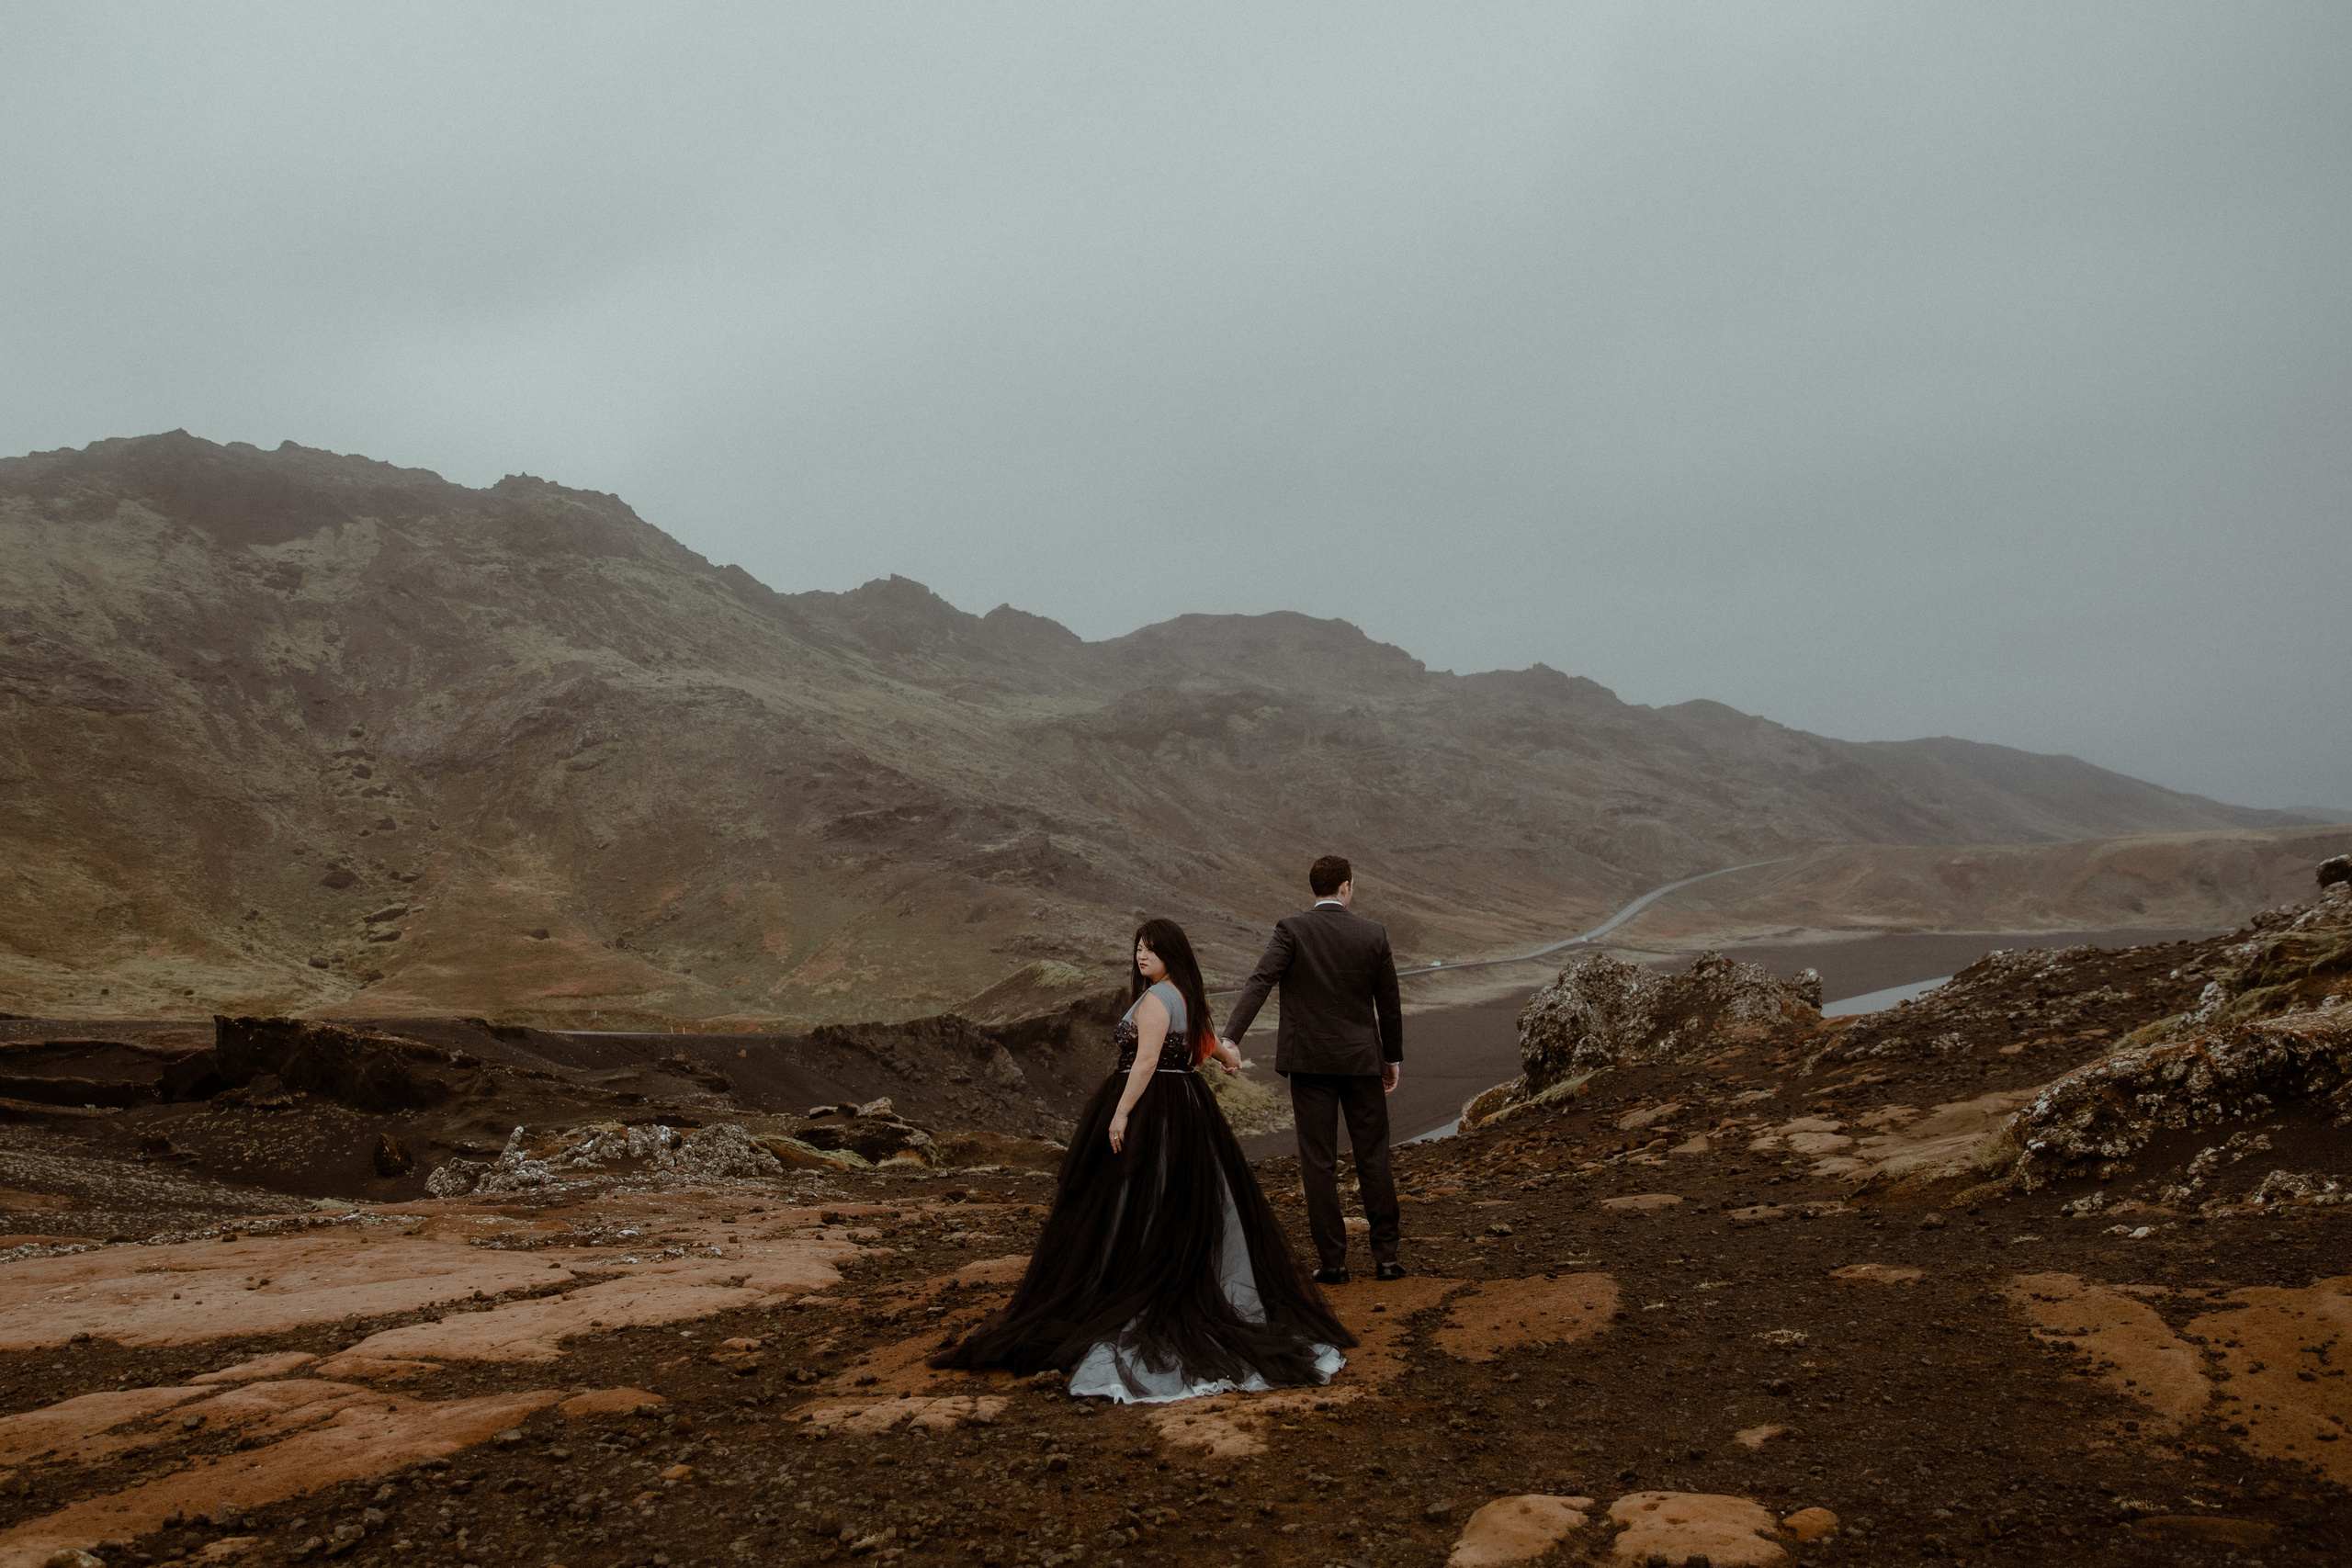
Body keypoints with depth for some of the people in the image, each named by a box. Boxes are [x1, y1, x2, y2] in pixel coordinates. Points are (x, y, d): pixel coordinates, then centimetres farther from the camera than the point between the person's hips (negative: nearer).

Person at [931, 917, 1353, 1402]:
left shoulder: (1155, 999, -16)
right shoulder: (1188, 996, 12)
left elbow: (1146, 1061, -23)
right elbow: (1203, 1040, 30)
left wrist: (1121, 1113, -23)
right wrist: (1226, 1056, 52)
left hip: (1148, 1110, -9)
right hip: (1188, 1107, 9)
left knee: (1138, 1208, -3)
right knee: (1191, 1205, 12)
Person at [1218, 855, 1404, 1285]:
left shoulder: (1292, 930, -6)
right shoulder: (1373, 933, 0)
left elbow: (1260, 982, -19)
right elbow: (1389, 1003, 6)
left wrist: (1230, 1037, -25)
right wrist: (1393, 1058, 17)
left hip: (1309, 1060, -1)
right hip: (1361, 1060, 1)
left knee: (1317, 1162, 4)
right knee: (1373, 1158, 11)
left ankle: (1333, 1261, 6)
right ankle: (1386, 1255, 14)